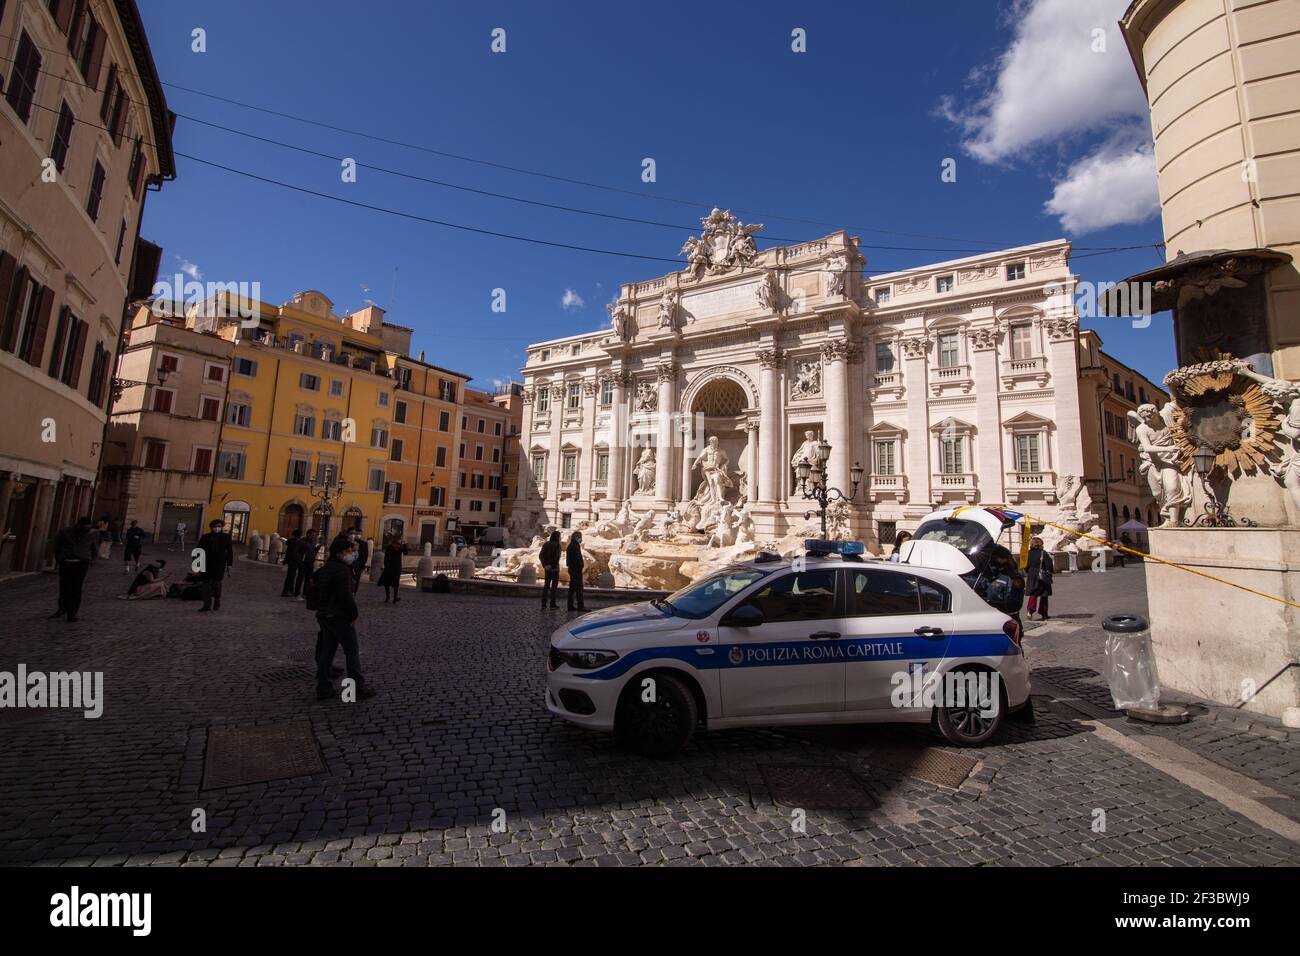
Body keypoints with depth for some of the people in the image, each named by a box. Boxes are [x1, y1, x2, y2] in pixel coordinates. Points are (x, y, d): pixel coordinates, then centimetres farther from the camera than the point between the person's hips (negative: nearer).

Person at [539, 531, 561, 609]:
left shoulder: (546, 544, 8)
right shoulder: (556, 545, -10)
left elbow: (540, 556, 3)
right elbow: (557, 556, -22)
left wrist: (545, 565, 0)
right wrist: (555, 565, -11)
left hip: (547, 568, 6)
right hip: (554, 568, -6)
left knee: (546, 585, 12)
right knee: (554, 585, 1)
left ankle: (543, 603, 12)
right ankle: (552, 603, 1)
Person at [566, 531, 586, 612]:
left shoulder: (570, 546, 16)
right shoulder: (575, 546, -15)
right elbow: (578, 559, -21)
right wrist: (580, 567, -17)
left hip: (571, 569, 10)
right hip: (576, 569, -10)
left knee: (572, 588, 12)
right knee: (579, 588, -8)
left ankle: (570, 606, 16)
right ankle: (580, 606, -7)